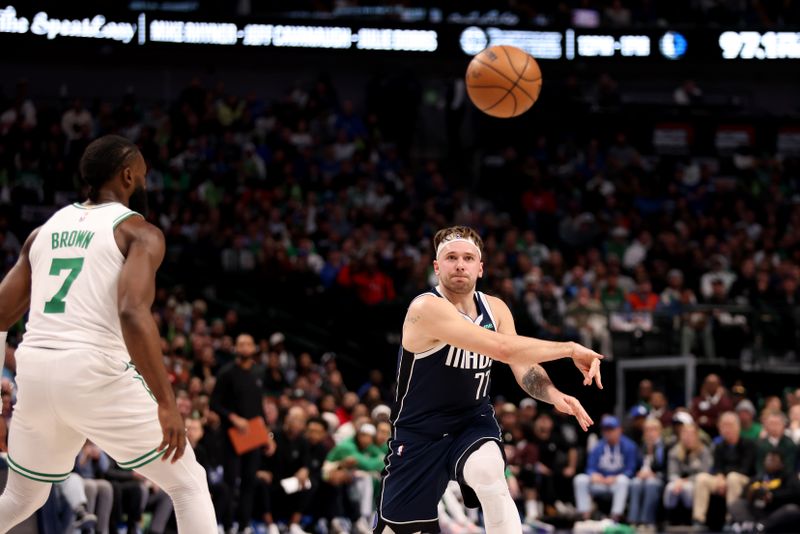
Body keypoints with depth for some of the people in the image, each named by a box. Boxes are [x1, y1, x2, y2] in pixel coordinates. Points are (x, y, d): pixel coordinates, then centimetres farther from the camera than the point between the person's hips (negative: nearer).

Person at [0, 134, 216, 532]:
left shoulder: (46, 230, 18)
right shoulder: (138, 232, -1)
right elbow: (133, 312, -19)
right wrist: (166, 403, -20)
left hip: (34, 372, 6)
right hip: (95, 373, -6)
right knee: (188, 484, 8)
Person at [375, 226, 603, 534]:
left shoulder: (495, 309, -1)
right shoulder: (426, 308, -25)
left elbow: (523, 366, -7)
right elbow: (502, 348, -33)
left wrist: (554, 395, -30)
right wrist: (570, 349, -27)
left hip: (473, 420, 3)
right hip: (420, 431, -3)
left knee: (489, 475, -32)